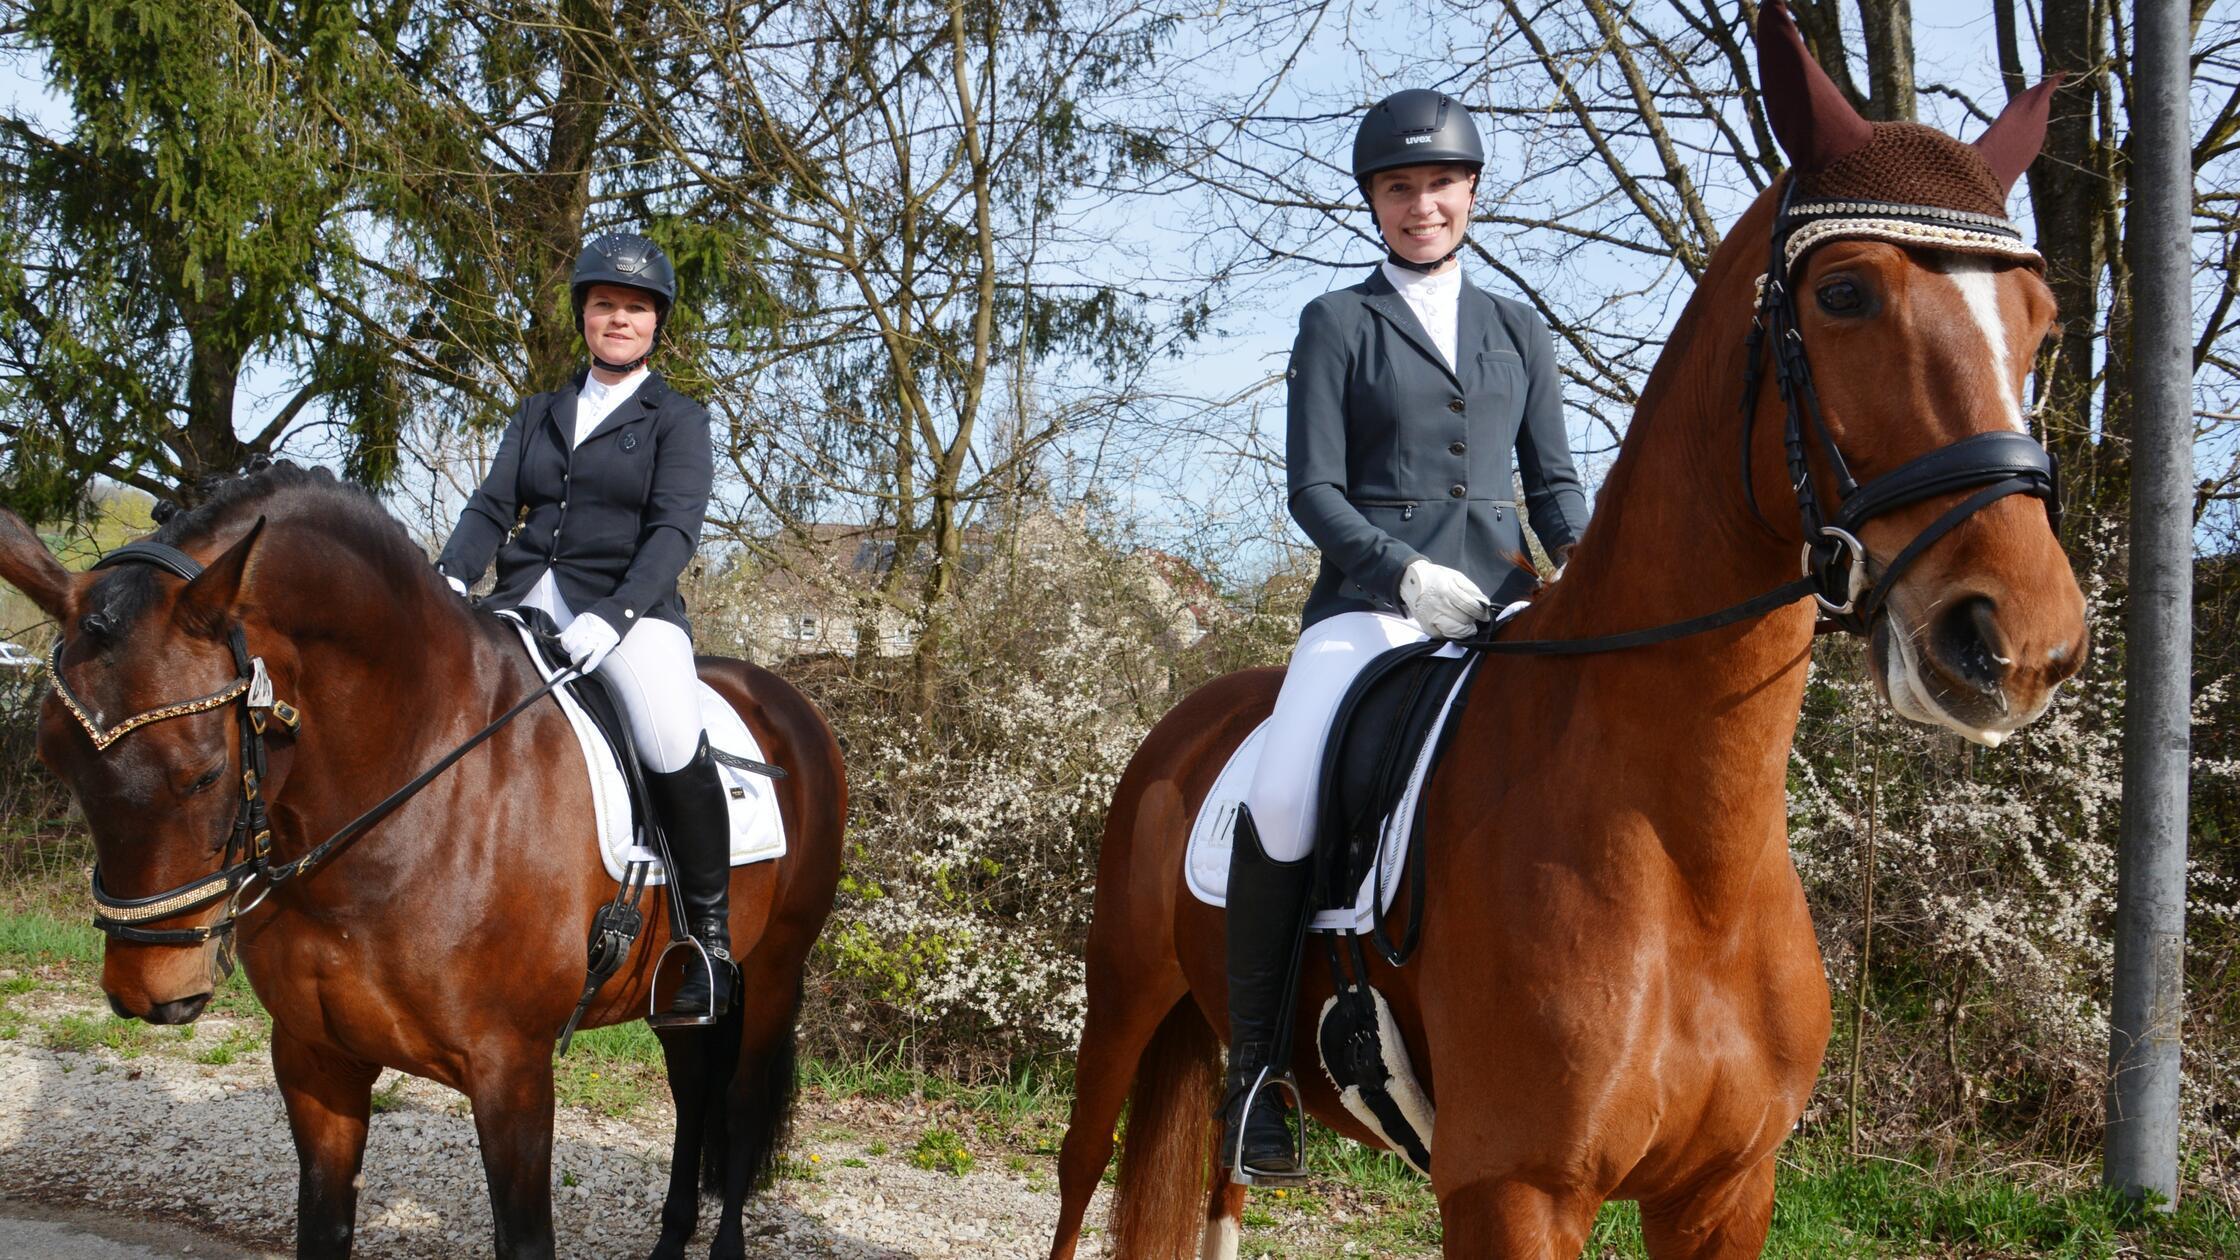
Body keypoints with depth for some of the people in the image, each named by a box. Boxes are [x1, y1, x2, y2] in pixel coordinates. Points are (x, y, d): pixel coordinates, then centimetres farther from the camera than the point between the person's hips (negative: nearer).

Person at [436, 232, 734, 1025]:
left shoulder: (677, 420, 7)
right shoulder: (539, 415, 22)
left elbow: (674, 529, -7)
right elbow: (493, 506, 11)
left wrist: (614, 616, -24)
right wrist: (449, 578, -11)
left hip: (631, 610, -5)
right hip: (525, 605, 5)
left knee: (672, 743, -32)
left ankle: (711, 933, -16)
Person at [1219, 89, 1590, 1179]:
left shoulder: (1519, 333, 19)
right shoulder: (1337, 324, 8)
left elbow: (1553, 478, 17)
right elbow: (1313, 488, 0)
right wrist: (1406, 570, -15)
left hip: (1500, 598, 4)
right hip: (1371, 599, -3)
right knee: (1281, 803, -28)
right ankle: (1256, 1061, -13)